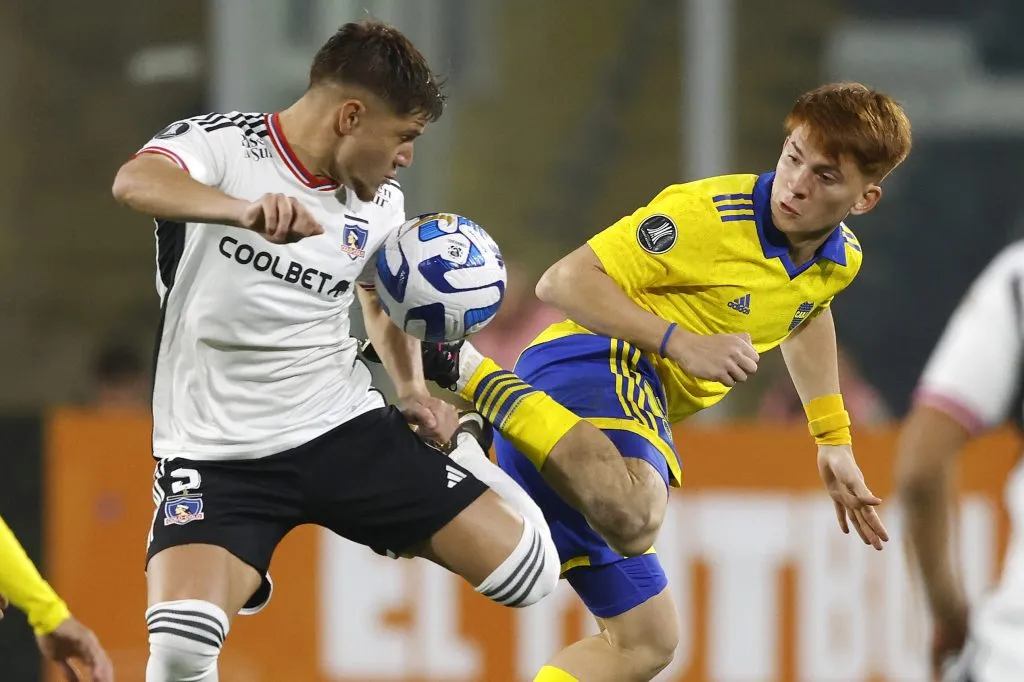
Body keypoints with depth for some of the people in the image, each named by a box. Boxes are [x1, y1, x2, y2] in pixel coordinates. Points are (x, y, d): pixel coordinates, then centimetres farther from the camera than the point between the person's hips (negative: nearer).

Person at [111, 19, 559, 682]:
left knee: (531, 571, -3)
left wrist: (413, 387, 7)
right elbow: (136, 182, -37)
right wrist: (247, 209, -55)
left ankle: (461, 449, 29)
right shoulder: (216, 144, -12)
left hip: (346, 427, 4)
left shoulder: (381, 204, 5)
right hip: (218, 451, -4)